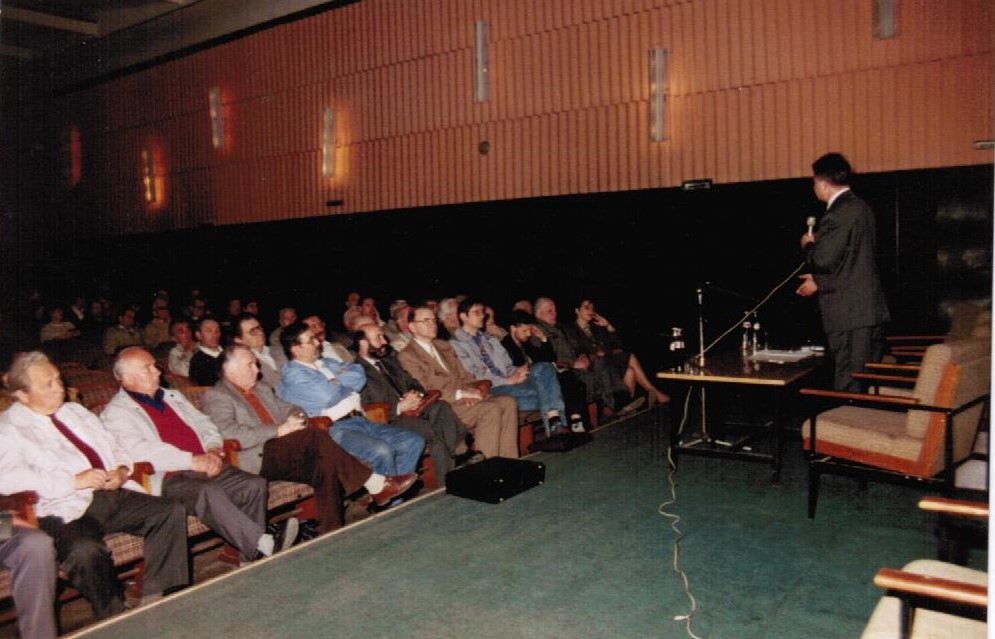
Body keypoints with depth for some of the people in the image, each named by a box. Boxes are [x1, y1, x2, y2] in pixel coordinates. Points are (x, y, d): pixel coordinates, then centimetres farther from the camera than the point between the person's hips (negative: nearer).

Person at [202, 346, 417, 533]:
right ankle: (376, 485, -25)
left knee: (325, 464, -24)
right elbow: (228, 434, -16)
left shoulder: (263, 388, 25)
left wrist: (296, 417, -2)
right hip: (256, 459, -7)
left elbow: (289, 409, 25)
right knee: (314, 436, -28)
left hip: (286, 455, 7)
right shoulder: (216, 396, 0)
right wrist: (278, 430, -19)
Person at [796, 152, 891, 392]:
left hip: (849, 314, -10)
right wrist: (819, 281, 20)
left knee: (848, 390, -4)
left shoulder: (837, 215, -15)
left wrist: (808, 245, 0)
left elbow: (823, 260, -19)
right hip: (873, 309, 10)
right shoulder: (862, 207, 15)